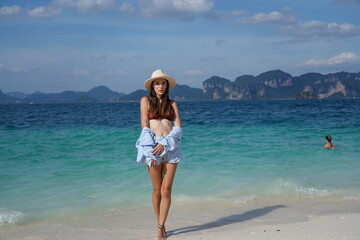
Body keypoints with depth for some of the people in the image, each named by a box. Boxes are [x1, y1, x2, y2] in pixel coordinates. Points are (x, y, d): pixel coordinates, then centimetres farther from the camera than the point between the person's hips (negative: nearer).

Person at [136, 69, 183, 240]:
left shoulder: (172, 103, 14)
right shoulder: (146, 100, 8)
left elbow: (178, 127, 4)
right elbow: (145, 126, 0)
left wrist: (164, 144, -11)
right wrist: (151, 150, -10)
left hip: (170, 147, 1)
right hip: (153, 146, -1)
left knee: (166, 190, -3)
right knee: (157, 190, 5)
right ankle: (161, 224, 20)